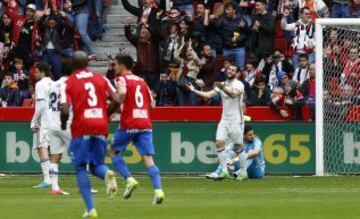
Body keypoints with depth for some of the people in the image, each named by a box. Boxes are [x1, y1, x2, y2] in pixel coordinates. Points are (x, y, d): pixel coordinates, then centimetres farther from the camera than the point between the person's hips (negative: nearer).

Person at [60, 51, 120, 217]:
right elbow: (116, 101, 1)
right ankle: (107, 173, -22)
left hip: (81, 128, -3)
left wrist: (63, 124, 9)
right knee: (96, 166, 17)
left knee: (80, 168, 8)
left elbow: (65, 110, -11)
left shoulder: (68, 84, -1)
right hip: (101, 127, 3)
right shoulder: (101, 79, 9)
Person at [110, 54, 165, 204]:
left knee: (114, 151, 15)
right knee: (148, 159, -1)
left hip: (128, 124, -5)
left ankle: (129, 179, -2)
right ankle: (158, 190, -17)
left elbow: (122, 92, -23)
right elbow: (152, 104, 20)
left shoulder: (122, 79, 0)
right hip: (145, 124, 5)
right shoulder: (142, 81, 18)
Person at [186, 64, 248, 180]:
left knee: (238, 146, -1)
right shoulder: (222, 84, 11)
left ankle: (244, 172, 9)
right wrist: (194, 90, -1)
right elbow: (208, 94, 8)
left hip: (236, 120, -5)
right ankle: (224, 171, -4)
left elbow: (233, 94, -29)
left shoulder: (239, 84, -8)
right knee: (219, 143, -8)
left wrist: (223, 88, -46)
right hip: (224, 119, 5)